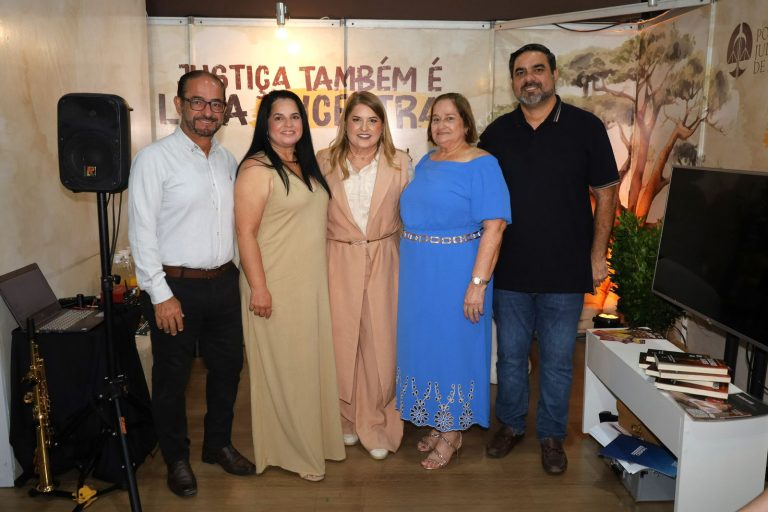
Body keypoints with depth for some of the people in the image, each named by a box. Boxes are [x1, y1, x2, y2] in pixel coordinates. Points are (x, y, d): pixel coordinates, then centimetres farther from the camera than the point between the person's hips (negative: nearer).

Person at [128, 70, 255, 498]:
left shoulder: (228, 160, 8)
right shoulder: (155, 159, -9)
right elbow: (142, 231, -12)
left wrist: (240, 275, 10)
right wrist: (161, 294, -15)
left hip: (224, 283, 6)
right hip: (176, 286, -5)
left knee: (228, 368, 16)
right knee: (173, 378, 10)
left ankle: (219, 444, 37)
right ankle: (177, 458, 30)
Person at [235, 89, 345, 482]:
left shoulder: (306, 165, 11)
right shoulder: (257, 168, -13)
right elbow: (245, 232, -17)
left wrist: (318, 279, 16)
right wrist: (258, 287, -20)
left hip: (311, 283, 8)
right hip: (275, 285, -7)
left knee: (311, 360, 16)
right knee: (282, 366, 4)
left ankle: (313, 436, 32)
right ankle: (289, 449, 20)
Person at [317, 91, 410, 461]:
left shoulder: (400, 163, 2)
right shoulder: (325, 162, 2)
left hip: (383, 262, 0)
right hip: (339, 263, 0)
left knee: (380, 345, 3)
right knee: (342, 343, 7)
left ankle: (376, 424, 23)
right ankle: (347, 418, 29)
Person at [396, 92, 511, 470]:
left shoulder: (482, 165, -12)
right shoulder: (425, 163, 10)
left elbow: (494, 227, -18)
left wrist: (478, 283, -23)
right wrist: (410, 266, 12)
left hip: (456, 275, -7)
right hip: (419, 275, 7)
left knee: (453, 347, 4)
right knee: (425, 345, 14)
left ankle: (452, 433, 21)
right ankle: (437, 423, 31)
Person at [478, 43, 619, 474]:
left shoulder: (586, 127, -3)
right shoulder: (497, 133, 3)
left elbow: (605, 193, 1)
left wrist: (598, 254, -3)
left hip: (566, 271, -2)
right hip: (510, 269, 2)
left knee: (557, 360, 9)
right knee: (511, 354, 14)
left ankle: (552, 435, 28)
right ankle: (511, 425, 33)